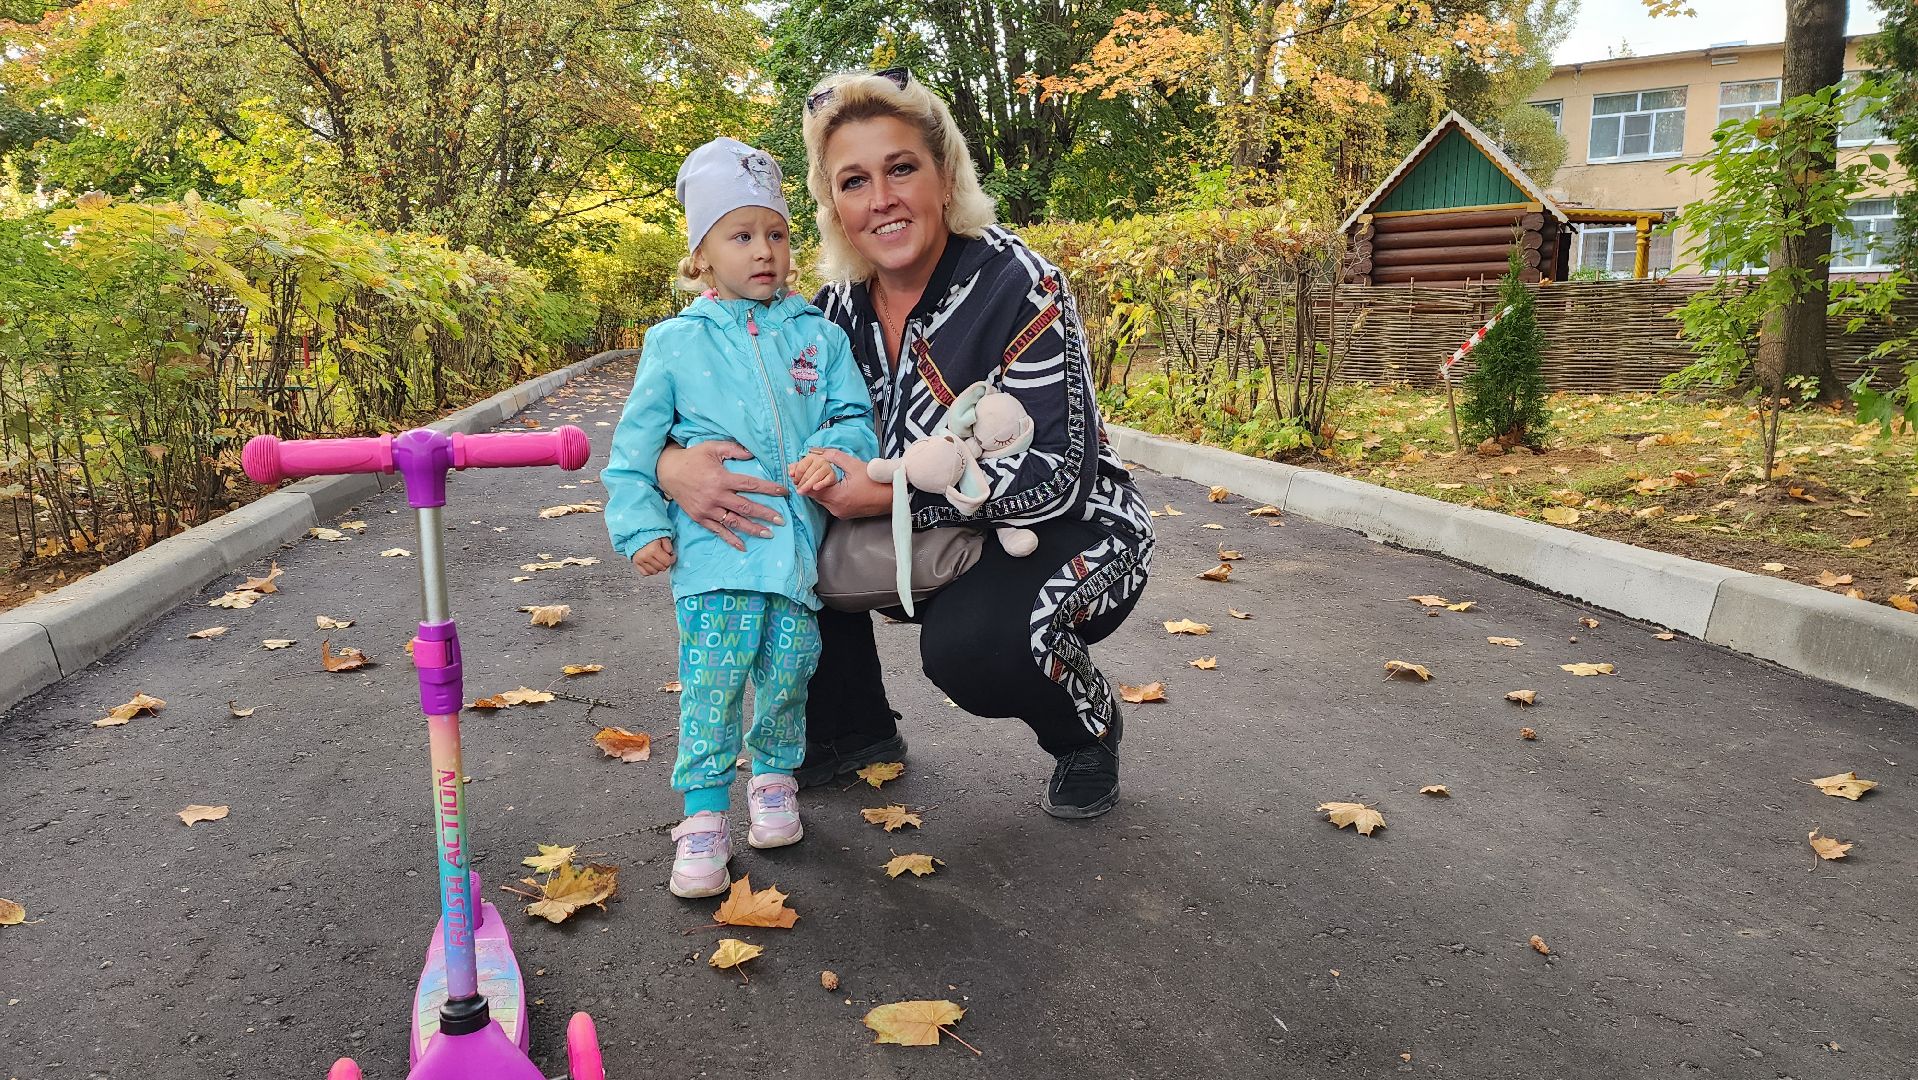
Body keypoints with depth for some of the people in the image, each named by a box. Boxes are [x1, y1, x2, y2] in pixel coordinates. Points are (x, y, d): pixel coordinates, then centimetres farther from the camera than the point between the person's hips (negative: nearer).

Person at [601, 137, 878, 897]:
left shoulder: (819, 335, 10)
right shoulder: (676, 342, 6)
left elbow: (856, 417, 10)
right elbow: (636, 443, 8)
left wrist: (834, 452, -12)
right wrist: (640, 526, 0)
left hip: (799, 538, 2)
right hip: (714, 542, -2)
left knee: (788, 671, 7)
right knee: (712, 678, -6)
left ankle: (774, 778, 31)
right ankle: (704, 813, 7)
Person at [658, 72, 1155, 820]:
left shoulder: (1017, 286, -21)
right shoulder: (842, 308, -3)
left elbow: (1055, 475, -26)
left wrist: (887, 495, -31)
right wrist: (676, 461, -23)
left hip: (1066, 536, -6)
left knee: (967, 643, -34)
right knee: (787, 540, -10)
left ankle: (1087, 722, 1)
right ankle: (854, 729, 12)